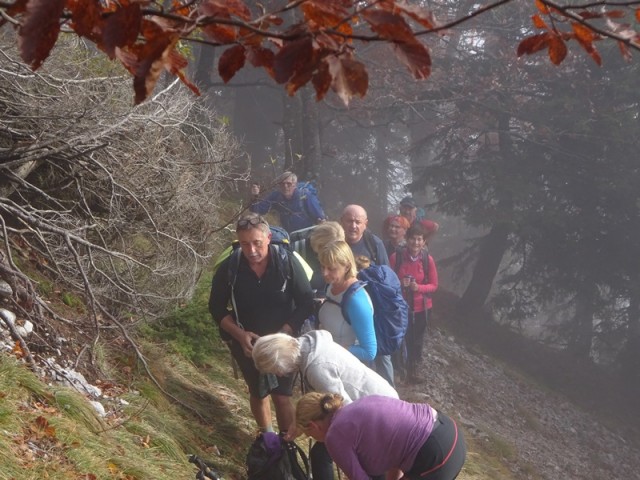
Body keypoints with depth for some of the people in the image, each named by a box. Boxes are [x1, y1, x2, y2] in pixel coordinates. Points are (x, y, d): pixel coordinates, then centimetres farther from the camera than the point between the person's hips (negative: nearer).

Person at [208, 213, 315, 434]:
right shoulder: (229, 268, -15)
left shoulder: (287, 262, -19)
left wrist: (284, 333, -23)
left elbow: (306, 303, -12)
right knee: (258, 393, 18)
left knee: (282, 396, -5)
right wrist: (240, 335, -18)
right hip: (246, 343, 2)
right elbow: (217, 308, -3)